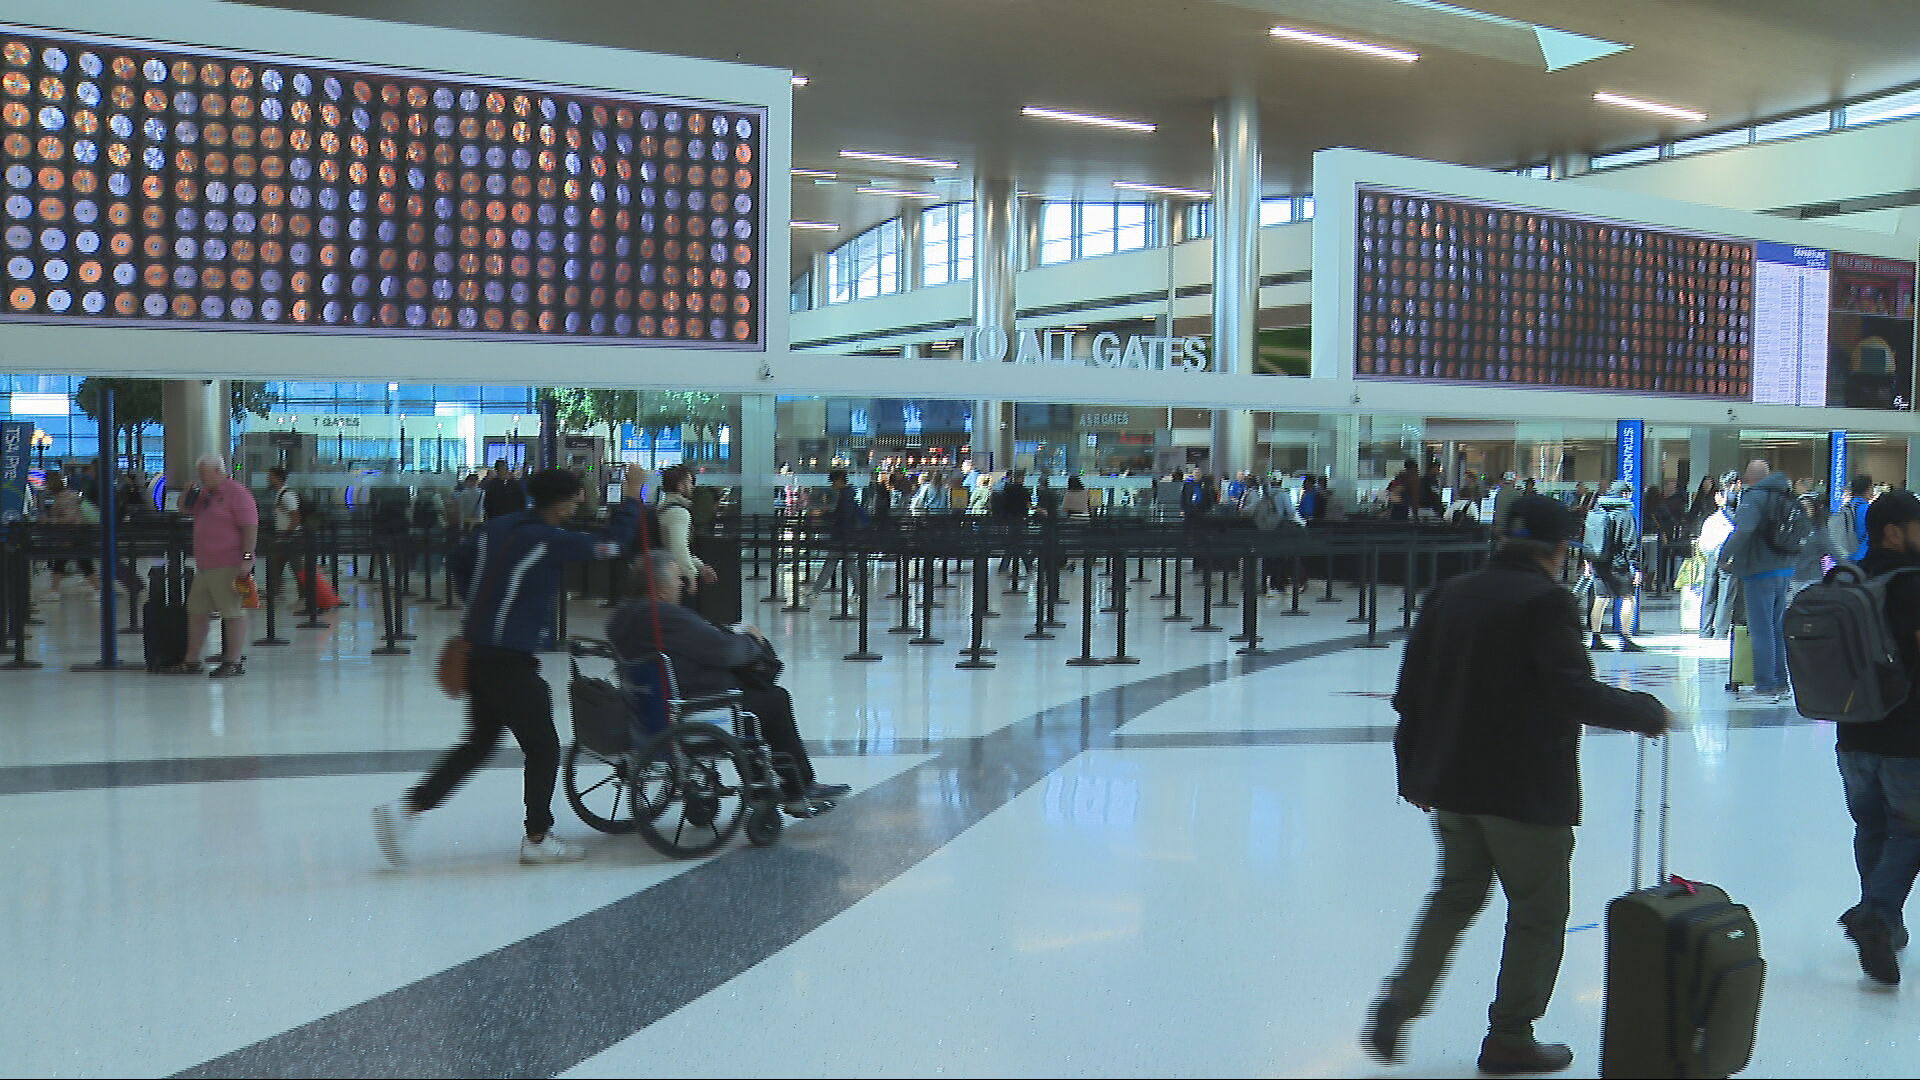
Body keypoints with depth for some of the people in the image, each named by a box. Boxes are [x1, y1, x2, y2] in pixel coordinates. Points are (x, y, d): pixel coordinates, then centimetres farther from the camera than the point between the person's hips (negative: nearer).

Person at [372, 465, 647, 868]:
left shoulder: (499, 526, 8)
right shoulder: (547, 540, -16)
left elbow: (461, 560, 22)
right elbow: (610, 544, -13)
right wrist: (632, 497, -2)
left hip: (478, 651, 8)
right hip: (510, 661, -8)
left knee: (479, 743, 18)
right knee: (542, 748, 6)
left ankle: (405, 809, 11)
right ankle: (537, 839, 16)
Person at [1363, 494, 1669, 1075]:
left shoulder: (1451, 593, 6)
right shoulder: (1547, 599, -15)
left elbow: (1411, 689, 9)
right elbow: (1574, 691, -23)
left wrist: (1413, 772, 17)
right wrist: (1646, 711, -6)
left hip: (1450, 783, 7)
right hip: (1527, 788, -7)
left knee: (1457, 894, 22)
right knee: (1539, 912, 10)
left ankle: (1401, 1000, 14)